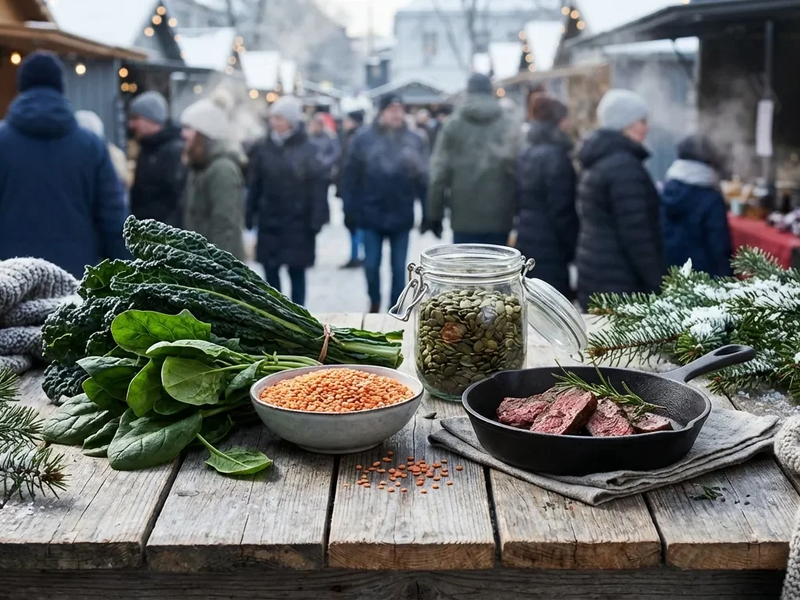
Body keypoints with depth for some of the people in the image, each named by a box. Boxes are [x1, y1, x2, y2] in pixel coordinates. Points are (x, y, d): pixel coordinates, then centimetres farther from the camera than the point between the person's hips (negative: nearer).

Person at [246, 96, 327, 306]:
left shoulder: (308, 150, -7)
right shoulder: (265, 148, 5)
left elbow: (318, 187, -10)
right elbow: (256, 185, 7)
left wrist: (316, 221, -15)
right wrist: (250, 215, 3)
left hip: (297, 224, -4)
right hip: (269, 222, 4)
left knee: (296, 272, 6)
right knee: (270, 272, 9)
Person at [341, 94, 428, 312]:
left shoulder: (414, 140, -1)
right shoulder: (364, 138, -4)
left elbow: (424, 178, -1)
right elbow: (351, 173, -4)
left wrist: (427, 210, -10)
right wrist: (351, 206, -7)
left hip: (401, 215, 1)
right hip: (372, 213, 0)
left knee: (399, 268, 7)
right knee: (371, 265, 7)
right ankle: (374, 303, 32)